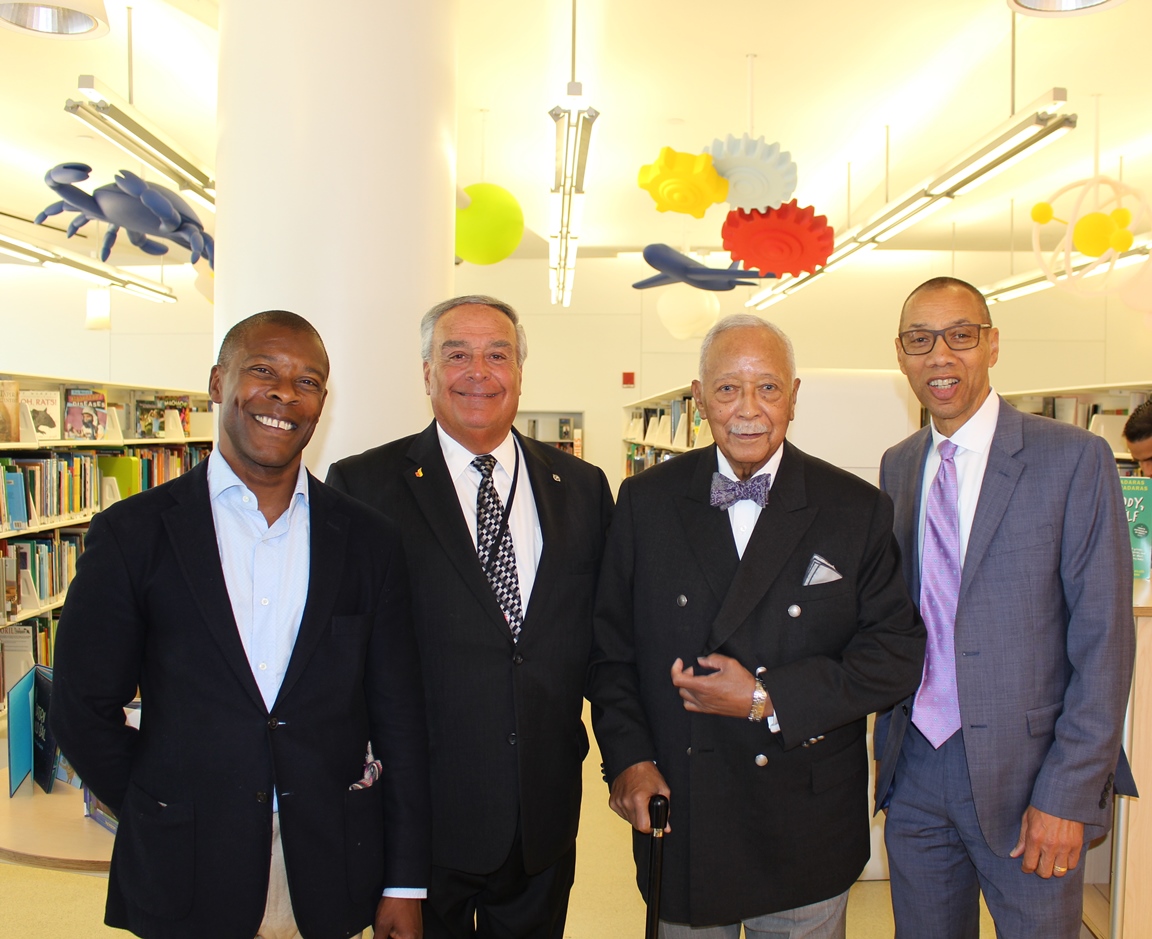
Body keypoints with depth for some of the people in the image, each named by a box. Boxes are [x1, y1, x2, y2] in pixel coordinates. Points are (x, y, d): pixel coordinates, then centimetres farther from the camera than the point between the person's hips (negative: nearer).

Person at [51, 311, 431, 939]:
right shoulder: (132, 533, -4)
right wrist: (171, 817, -1)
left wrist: (404, 885, 0)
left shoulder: (367, 540, -1)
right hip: (184, 885, -1)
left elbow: (398, 720, 0)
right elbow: (82, 709, 0)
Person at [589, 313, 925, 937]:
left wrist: (768, 699, -16)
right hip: (679, 814, 1)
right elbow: (611, 645, 3)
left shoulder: (858, 510, -4)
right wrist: (626, 756, -8)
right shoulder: (644, 502, -1)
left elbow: (899, 652, -8)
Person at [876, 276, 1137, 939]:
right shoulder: (897, 467, 7)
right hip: (915, 770, 4)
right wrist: (891, 744, 6)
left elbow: (1104, 640, -11)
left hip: (1022, 772, -4)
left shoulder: (1075, 459, -9)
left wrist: (1067, 794, -14)